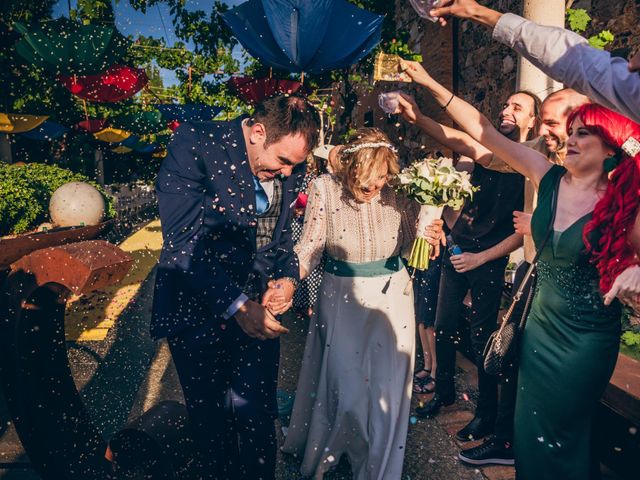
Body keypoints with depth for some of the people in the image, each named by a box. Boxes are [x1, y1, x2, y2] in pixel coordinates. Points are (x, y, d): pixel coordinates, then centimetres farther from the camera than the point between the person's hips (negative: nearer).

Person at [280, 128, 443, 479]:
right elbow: (310, 247, -11)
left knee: (385, 385, 9)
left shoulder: (400, 194, -7)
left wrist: (430, 239, -19)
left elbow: (412, 248, 3)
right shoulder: (326, 189, -13)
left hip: (391, 298, 2)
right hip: (341, 298, -1)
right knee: (341, 382, 9)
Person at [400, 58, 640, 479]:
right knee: (530, 428, 21)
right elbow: (482, 130, -9)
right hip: (541, 322, 4)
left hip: (586, 339, -4)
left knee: (560, 438, 15)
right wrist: (432, 85, -11)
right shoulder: (549, 178, -7)